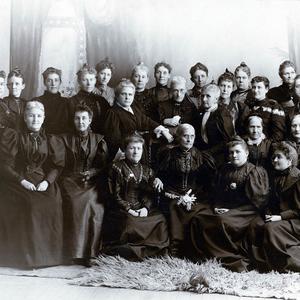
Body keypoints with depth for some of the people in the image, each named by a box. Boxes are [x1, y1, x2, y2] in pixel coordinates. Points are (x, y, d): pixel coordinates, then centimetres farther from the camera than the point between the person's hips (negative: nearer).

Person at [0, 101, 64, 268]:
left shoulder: (50, 140, 15)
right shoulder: (15, 137, 9)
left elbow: (57, 165, 8)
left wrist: (48, 181, -11)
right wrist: (22, 181, -13)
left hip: (44, 181, 2)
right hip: (19, 181, -2)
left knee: (53, 202, -22)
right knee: (31, 203, -26)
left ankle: (48, 251, -10)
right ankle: (27, 253, -16)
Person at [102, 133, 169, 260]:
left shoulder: (146, 171, 17)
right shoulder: (117, 168, 1)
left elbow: (150, 194, 10)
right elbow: (115, 195, -4)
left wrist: (146, 208, -10)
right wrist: (128, 209, -15)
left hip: (142, 209, 5)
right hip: (122, 209, -5)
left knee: (160, 219, -19)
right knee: (130, 223, -33)